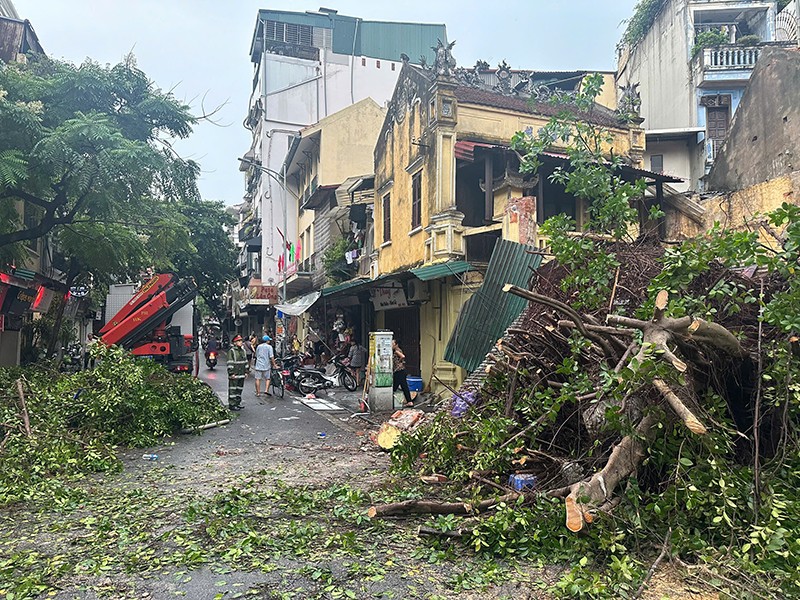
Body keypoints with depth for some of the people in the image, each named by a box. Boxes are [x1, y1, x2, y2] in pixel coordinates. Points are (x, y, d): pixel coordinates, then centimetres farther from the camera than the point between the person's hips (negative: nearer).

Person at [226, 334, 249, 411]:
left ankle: (238, 403, 23)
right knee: (233, 390, -4)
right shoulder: (232, 351, -10)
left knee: (239, 389, 14)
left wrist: (246, 371, 16)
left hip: (241, 374, 8)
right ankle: (232, 405, 1)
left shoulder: (243, 350, 14)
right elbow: (230, 363, -13)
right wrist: (231, 373, -17)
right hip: (234, 375, -8)